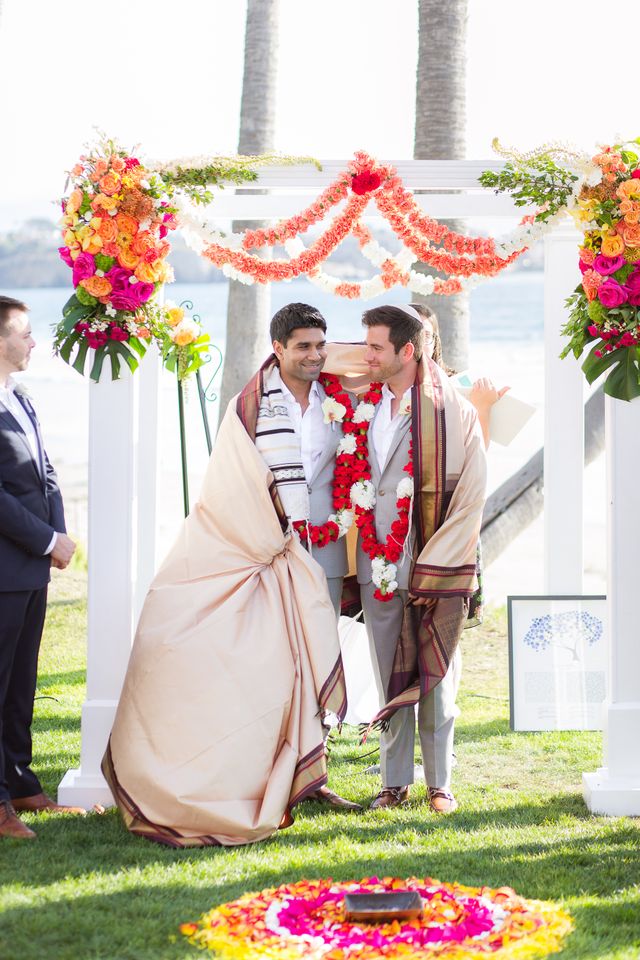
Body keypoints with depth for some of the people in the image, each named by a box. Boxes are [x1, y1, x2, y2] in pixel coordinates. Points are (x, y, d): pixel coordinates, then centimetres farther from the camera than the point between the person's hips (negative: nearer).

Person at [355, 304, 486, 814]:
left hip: (436, 570, -4)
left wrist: (430, 569, -10)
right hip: (378, 568, 4)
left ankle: (440, 784, 13)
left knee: (434, 678, 3)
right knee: (390, 678, 8)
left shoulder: (455, 413, -7)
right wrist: (363, 560, 9)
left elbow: (470, 499, -7)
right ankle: (395, 782, 16)